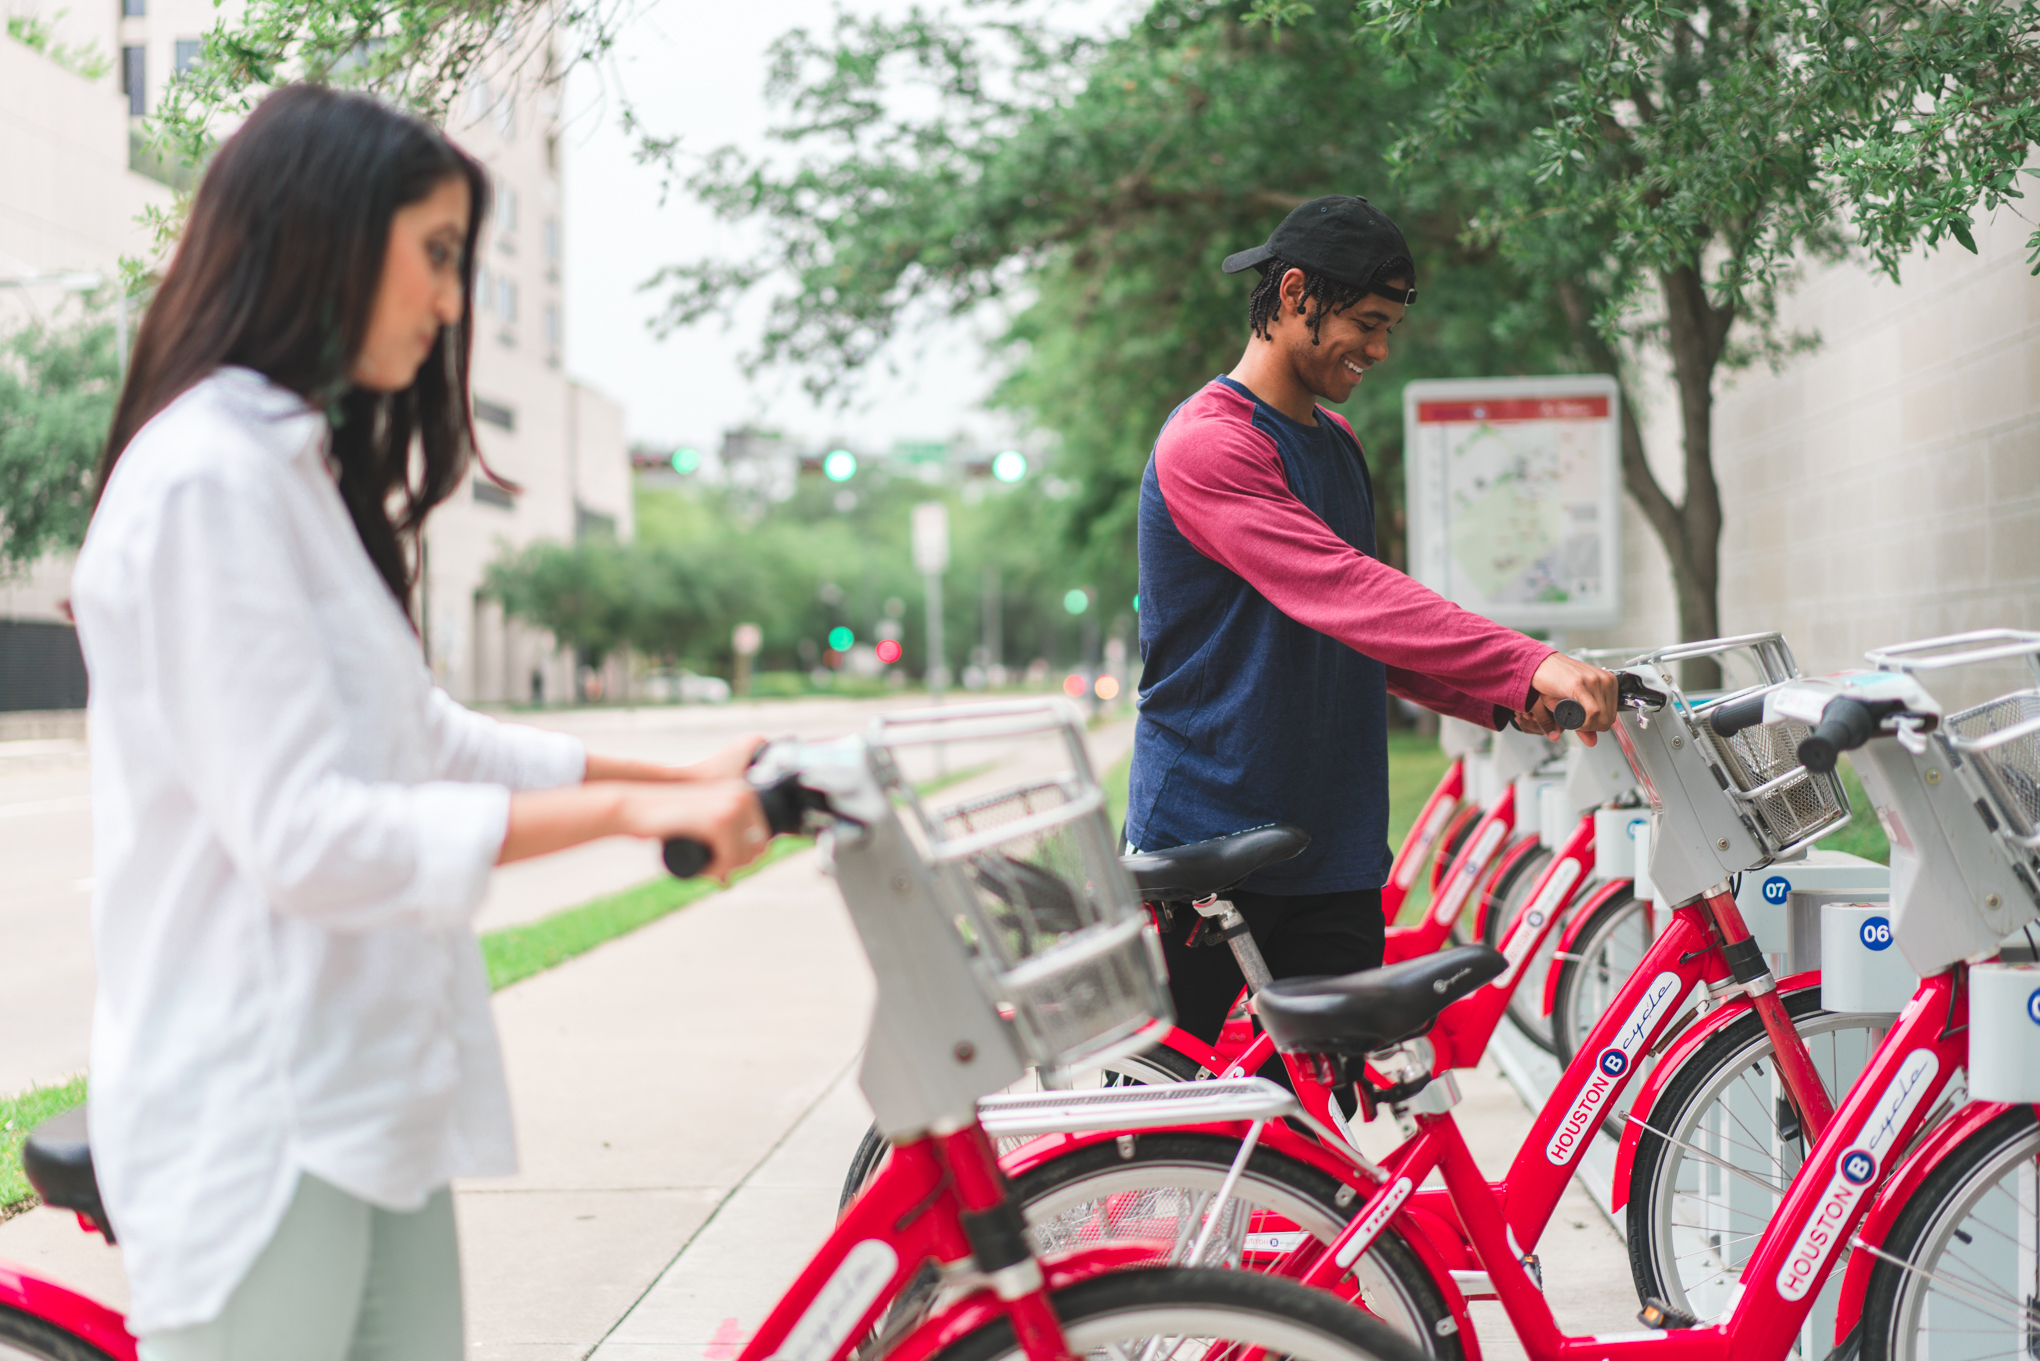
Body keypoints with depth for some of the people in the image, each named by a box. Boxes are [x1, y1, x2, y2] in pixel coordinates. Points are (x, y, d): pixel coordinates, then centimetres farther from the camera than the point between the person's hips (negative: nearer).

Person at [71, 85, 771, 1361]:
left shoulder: (300, 468, 15)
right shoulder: (209, 477, -16)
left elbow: (418, 735, 18)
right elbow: (299, 834, -22)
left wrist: (674, 776, 13)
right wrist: (627, 812, -19)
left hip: (366, 1099, 9)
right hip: (256, 1127, -9)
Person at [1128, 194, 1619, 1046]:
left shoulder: (1336, 442, 16)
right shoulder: (1206, 444, -13)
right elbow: (1341, 591, -26)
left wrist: (1509, 701, 3)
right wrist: (1528, 663, -34)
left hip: (1332, 854, 8)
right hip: (1198, 849, -7)